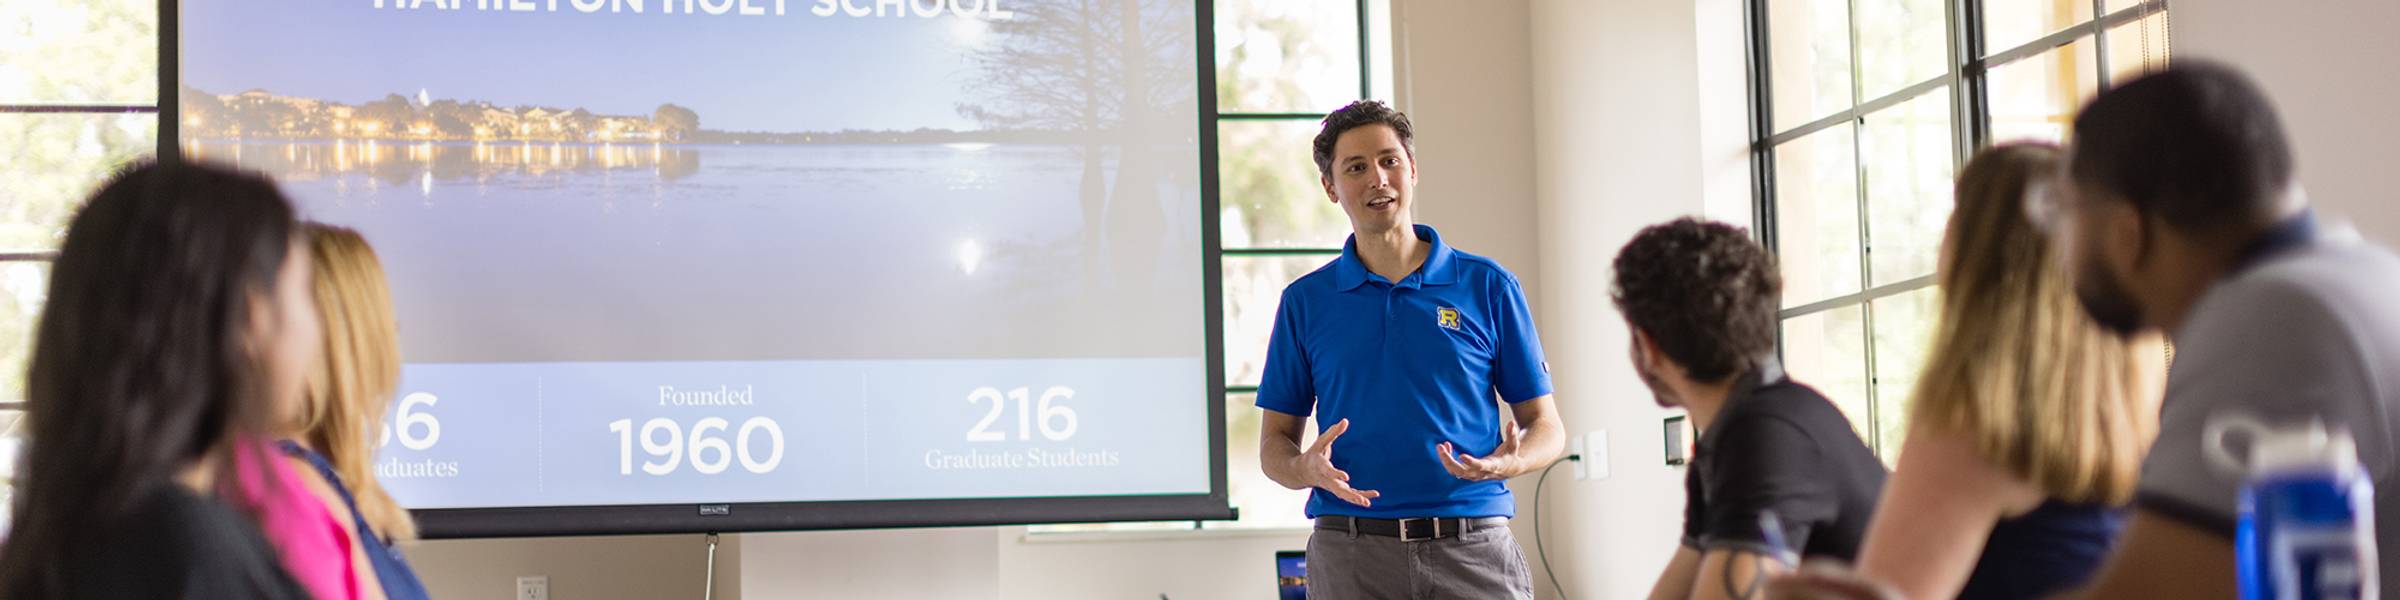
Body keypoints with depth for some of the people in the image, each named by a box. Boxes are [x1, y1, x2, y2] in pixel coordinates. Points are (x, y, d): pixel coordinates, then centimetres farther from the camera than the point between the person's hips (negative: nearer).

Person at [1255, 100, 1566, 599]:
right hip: (1350, 557, 1)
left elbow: (1547, 427, 8)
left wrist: (1507, 462, -14)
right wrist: (1306, 469, -12)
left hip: (1475, 552, 0)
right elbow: (1275, 441, 11)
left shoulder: (1489, 287, 5)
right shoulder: (1305, 301, 8)